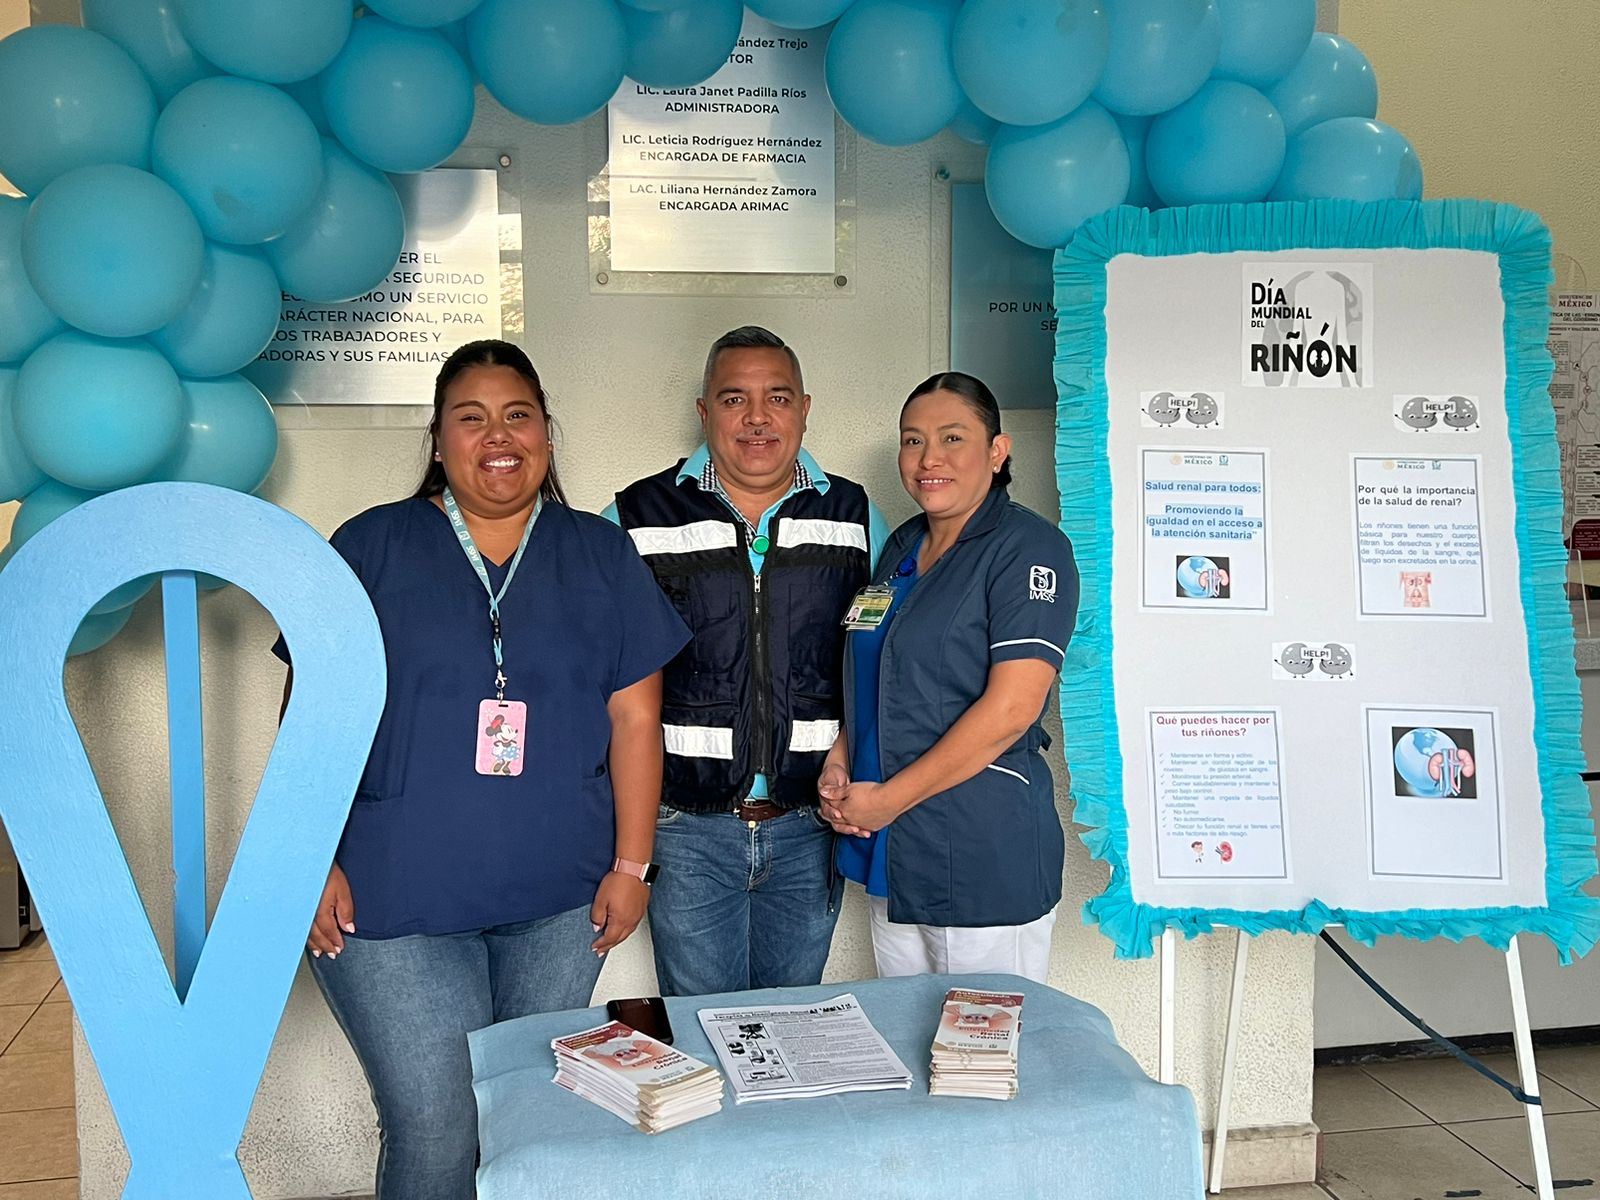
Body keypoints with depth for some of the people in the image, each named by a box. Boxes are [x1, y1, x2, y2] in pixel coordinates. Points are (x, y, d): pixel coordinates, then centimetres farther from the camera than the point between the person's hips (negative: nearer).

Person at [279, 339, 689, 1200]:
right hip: (393, 899, -2)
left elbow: (634, 716, 5)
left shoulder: (600, 555, 6)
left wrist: (631, 865, 1)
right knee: (432, 1131, -2)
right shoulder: (371, 546, 2)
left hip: (559, 903, 2)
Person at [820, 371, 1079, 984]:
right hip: (891, 852, 7)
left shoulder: (1029, 547, -11)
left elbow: (1011, 707, -20)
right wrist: (838, 763, 3)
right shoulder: (903, 546, 13)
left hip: (986, 862, -7)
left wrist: (889, 798, -16)